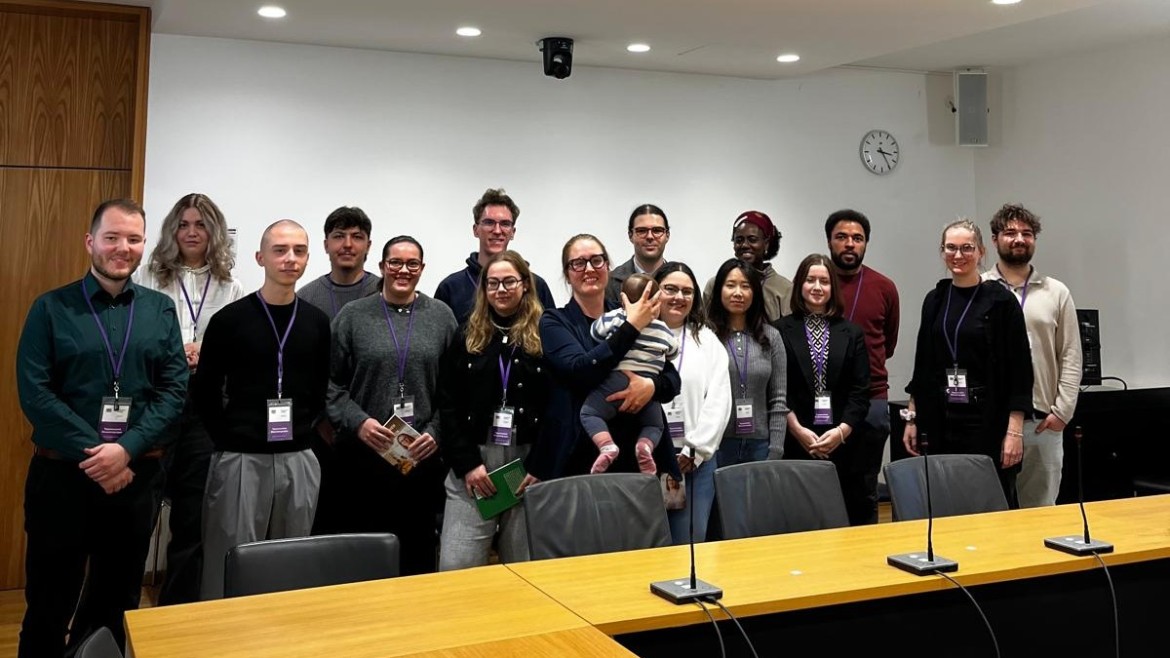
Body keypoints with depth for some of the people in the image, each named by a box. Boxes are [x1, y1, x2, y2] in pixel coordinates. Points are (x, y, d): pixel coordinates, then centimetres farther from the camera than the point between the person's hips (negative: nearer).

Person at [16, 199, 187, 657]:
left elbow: (175, 388, -3)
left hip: (137, 473, 2)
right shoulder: (51, 308, -1)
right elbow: (34, 393, -9)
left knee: (118, 601, 15)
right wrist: (91, 454, -16)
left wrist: (126, 449, -15)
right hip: (62, 473, -2)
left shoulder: (160, 310, 5)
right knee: (49, 605, 8)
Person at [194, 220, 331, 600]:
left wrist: (302, 430, 4)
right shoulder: (230, 319, -3)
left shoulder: (317, 322, 6)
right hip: (240, 459, -3)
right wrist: (228, 437, -2)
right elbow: (204, 392, 0)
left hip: (299, 460, 3)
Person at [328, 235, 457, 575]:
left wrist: (437, 432, -7)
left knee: (419, 546, 9)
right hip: (364, 454, -1)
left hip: (424, 455, 1)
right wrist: (358, 422, -12)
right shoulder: (352, 316, 3)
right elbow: (332, 382, 1)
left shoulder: (441, 316, 6)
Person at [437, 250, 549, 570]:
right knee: (455, 567, -3)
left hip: (529, 462, -1)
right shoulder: (468, 336, 10)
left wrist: (539, 467, -12)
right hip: (473, 463, 2)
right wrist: (467, 463, -6)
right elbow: (449, 406, 5)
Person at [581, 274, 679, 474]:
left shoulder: (614, 318, -1)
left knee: (589, 412, 5)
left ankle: (607, 446, -20)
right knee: (654, 425, 22)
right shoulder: (663, 330, 8)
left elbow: (595, 333, 13)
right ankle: (645, 445, -12)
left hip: (617, 379, -3)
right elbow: (672, 352, 23)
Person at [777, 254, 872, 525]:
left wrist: (841, 431, -8)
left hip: (843, 443, 2)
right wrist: (798, 430, -11)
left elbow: (860, 391, 5)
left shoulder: (851, 334, 11)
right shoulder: (781, 331, 3)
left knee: (848, 518, 1)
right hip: (796, 444, -2)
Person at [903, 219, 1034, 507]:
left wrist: (1015, 430, -12)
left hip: (988, 421, -4)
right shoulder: (935, 300, 9)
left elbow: (1019, 370, -7)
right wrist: (912, 418, 11)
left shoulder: (1001, 301, -4)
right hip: (941, 421, 4)